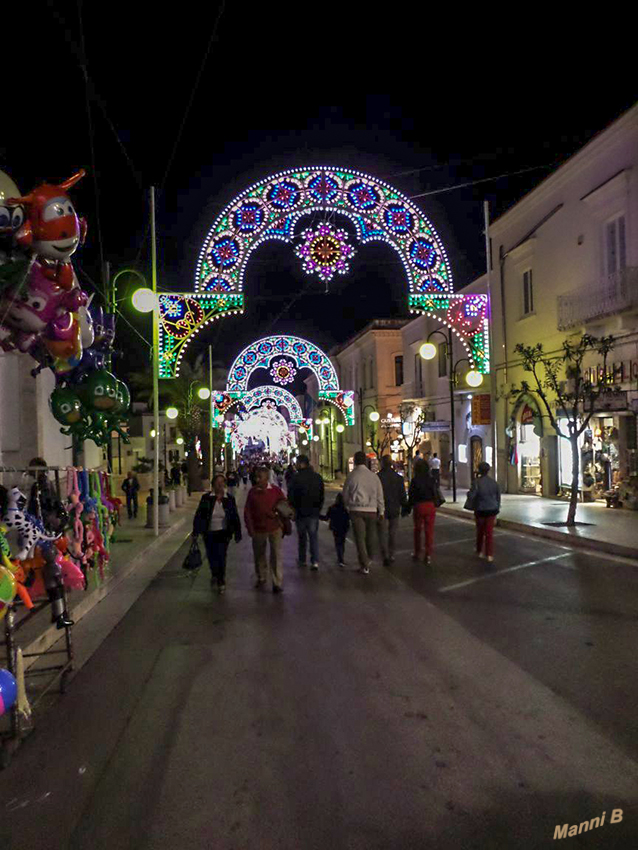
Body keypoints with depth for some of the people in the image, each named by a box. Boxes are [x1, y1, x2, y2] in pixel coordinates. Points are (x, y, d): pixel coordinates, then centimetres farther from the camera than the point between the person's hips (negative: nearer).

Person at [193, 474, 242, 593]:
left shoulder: (230, 499, 0)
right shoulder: (206, 498, -2)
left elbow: (235, 517, 5)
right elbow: (199, 515, -1)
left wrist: (237, 534, 4)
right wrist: (195, 531, -5)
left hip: (223, 533, -1)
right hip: (208, 533, 1)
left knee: (221, 557, -8)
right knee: (211, 557, 12)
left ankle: (221, 582, 5)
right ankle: (214, 575, 41)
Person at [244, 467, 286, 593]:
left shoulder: (275, 490, -4)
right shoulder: (252, 491, -2)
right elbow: (247, 511, 0)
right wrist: (250, 528, -5)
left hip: (274, 528, -2)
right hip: (258, 529, 2)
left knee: (276, 555, 0)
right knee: (259, 555, 14)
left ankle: (278, 583, 8)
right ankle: (261, 579, 33)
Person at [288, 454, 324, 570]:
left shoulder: (297, 478, -14)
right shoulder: (318, 477, 2)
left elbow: (291, 496, -9)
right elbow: (322, 495, 8)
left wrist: (293, 509, 4)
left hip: (301, 512, -3)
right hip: (314, 512, 3)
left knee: (302, 537, 12)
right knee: (314, 536, 6)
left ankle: (302, 560, 21)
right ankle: (315, 561, -5)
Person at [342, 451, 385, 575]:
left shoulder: (351, 476, -6)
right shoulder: (374, 476, 1)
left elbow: (345, 494, 3)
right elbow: (380, 495, 5)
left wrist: (348, 507, 20)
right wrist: (381, 511, 13)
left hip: (356, 510, -3)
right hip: (371, 510, 3)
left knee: (360, 537, 1)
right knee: (370, 536, 18)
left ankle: (364, 565, -2)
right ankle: (367, 559, 34)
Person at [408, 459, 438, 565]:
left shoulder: (414, 480, -9)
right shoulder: (431, 479, -4)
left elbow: (411, 495, -6)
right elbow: (435, 494, -1)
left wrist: (409, 507, 5)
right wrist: (434, 504, 11)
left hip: (418, 506, -1)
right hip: (430, 506, 1)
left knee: (417, 530, 15)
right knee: (429, 530, 7)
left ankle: (417, 553, 22)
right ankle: (428, 555, 8)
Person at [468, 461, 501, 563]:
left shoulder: (476, 482, -14)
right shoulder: (493, 482, 0)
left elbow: (471, 496, -17)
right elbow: (498, 496, 8)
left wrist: (473, 505, 5)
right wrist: (496, 510, 17)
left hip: (480, 511, -2)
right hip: (492, 510, 2)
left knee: (480, 532, 15)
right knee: (489, 532, 6)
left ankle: (479, 551, 29)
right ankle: (490, 555, 2)